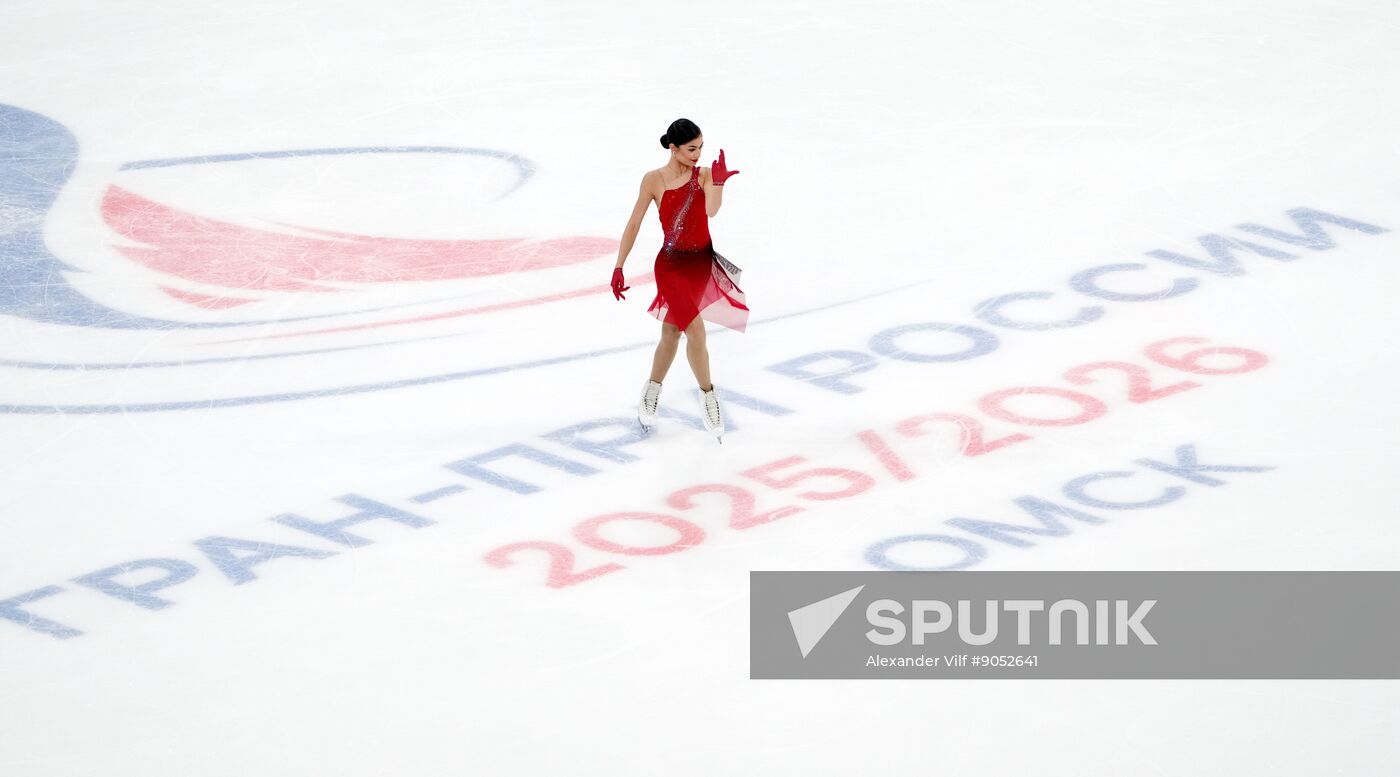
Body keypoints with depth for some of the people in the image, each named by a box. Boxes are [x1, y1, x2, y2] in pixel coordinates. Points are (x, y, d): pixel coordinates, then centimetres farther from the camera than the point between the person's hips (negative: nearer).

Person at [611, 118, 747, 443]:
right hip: (672, 265, -4)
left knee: (672, 331, 14)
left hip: (703, 261, 4)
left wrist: (718, 183, -37)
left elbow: (711, 210, -20)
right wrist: (619, 267, -4)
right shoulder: (654, 180, -9)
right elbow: (633, 224, -3)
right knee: (695, 329, -14)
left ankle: (652, 392, 34)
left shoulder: (705, 174, -3)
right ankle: (708, 395, 3)